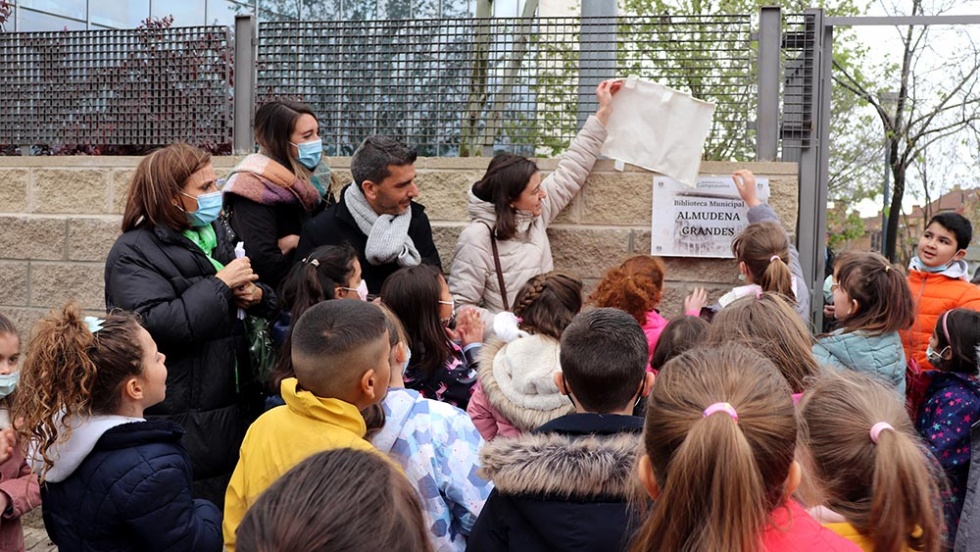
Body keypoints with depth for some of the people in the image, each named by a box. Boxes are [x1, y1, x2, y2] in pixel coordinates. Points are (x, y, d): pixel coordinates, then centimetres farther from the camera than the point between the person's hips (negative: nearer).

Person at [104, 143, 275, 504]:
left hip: (236, 405, 7)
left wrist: (256, 296, -2)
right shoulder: (134, 253, -9)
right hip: (184, 420, -7)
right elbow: (156, 325, -25)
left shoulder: (214, 236, 13)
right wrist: (220, 284, -19)